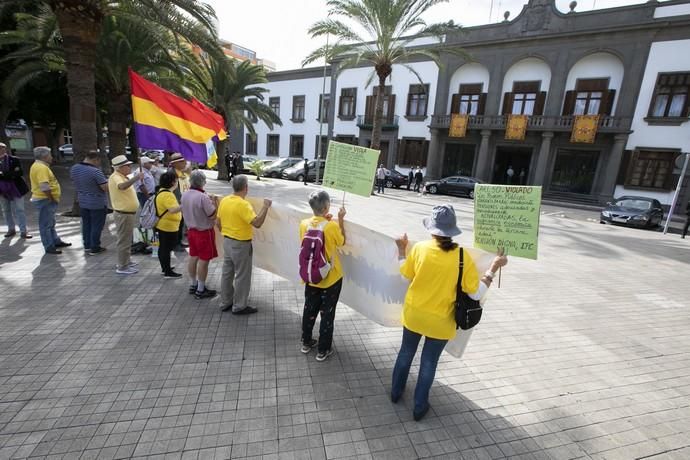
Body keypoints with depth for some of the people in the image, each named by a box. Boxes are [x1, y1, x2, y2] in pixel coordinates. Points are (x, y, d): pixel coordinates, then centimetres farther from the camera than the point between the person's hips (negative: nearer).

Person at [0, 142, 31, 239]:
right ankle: (11, 229, 26)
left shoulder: (14, 160, -5)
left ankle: (23, 232, 0)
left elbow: (20, 173, -13)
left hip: (15, 189, -4)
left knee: (19, 210, -2)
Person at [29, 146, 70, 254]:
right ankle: (49, 247, 2)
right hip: (45, 200, -11)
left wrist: (52, 198, 16)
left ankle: (56, 241, 32)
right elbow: (44, 186, -26)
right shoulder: (41, 167, -18)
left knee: (50, 223, 20)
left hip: (46, 199, 11)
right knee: (46, 224, -4)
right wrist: (51, 199, -17)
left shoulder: (40, 166, 14)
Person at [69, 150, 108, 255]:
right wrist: (107, 180, -4)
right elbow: (106, 188, -23)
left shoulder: (74, 168, 0)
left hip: (82, 202, 7)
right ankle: (94, 248, 12)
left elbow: (75, 182, 16)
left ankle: (87, 245, 28)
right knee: (96, 226, 4)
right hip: (97, 203, -7)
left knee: (86, 224, 18)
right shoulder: (95, 171, -24)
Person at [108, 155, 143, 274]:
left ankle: (125, 261, 36)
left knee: (126, 239, 21)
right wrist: (136, 178, -54)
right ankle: (122, 267, 5)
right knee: (124, 240, -3)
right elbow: (122, 186, -45)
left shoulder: (122, 177, 12)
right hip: (124, 214, -10)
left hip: (128, 213, 11)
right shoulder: (116, 177, -19)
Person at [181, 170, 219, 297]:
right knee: (203, 260, 1)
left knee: (193, 257, 17)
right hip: (204, 232, -8)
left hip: (191, 230, 8)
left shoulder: (184, 195, 0)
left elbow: (185, 212, 13)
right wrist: (214, 203, -5)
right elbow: (213, 215, -20)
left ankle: (193, 285, 31)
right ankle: (201, 290, 9)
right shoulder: (203, 197, -24)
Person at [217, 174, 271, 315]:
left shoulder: (224, 201, 3)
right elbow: (257, 223, -29)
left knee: (227, 273, 17)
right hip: (241, 244, -8)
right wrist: (266, 207, -20)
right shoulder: (243, 204, -22)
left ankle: (225, 303, 30)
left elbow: (219, 223, 11)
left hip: (227, 241, 9)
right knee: (242, 276, 4)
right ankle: (239, 306, 15)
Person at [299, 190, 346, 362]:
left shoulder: (304, 224, -9)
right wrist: (340, 220, 1)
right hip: (331, 278, -4)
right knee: (327, 314, 11)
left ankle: (306, 343, 38)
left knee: (309, 310, 21)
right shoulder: (332, 226, -22)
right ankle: (323, 350, 24)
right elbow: (341, 242, -2)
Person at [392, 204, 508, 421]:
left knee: (406, 353, 24)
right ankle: (419, 407, 35)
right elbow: (476, 293, -12)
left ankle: (396, 391, 45)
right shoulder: (462, 257, -18)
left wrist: (401, 249, 12)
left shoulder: (419, 248, -15)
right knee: (429, 363, 18)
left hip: (413, 315, 2)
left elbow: (405, 275, 0)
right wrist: (493, 268, -3)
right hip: (440, 321, -1)